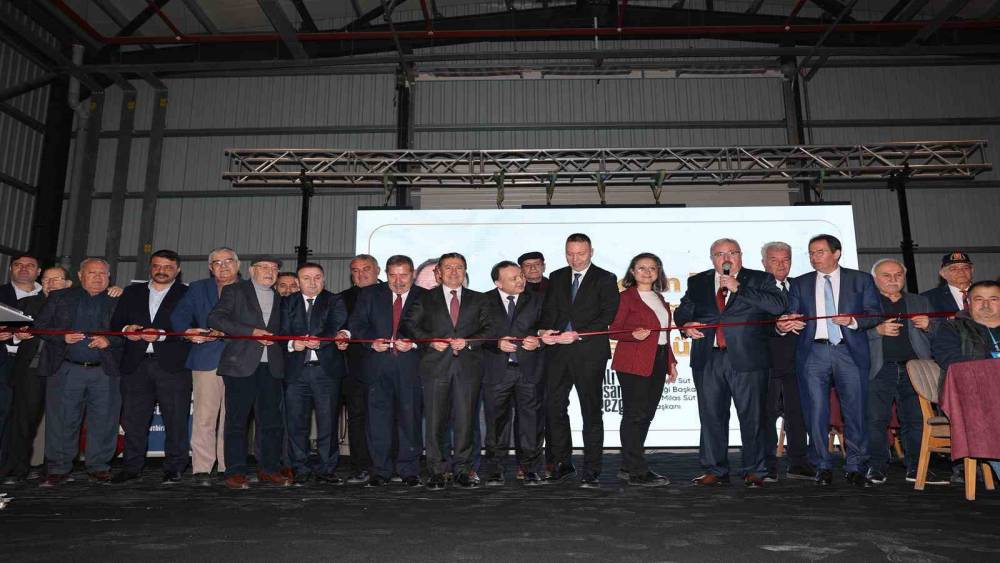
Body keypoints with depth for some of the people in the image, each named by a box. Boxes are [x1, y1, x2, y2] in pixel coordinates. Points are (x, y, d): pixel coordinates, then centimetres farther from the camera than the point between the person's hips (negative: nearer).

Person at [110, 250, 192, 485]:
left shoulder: (187, 294, 5)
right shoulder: (132, 292, 19)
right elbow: (115, 322, 15)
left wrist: (162, 334, -17)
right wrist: (126, 329, -6)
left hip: (172, 366, -3)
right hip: (136, 365, 4)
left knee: (176, 419, -2)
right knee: (133, 418, 7)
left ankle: (174, 468, 7)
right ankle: (132, 466, 18)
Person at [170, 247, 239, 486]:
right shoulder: (198, 289, 17)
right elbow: (178, 315, 5)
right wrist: (187, 331, -16)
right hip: (207, 360, 0)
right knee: (204, 417, -4)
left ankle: (228, 468, 11)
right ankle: (201, 469, 1)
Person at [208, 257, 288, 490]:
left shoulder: (279, 298, 20)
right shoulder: (234, 291, 7)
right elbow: (215, 318, -6)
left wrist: (273, 337, 6)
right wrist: (252, 331, -13)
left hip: (271, 366, 4)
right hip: (241, 364, -4)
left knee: (272, 420, 3)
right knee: (237, 419, -1)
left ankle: (269, 468, 11)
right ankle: (235, 471, 5)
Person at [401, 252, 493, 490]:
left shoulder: (477, 299, 15)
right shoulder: (426, 299, 13)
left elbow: (488, 330, 8)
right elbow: (408, 324, 7)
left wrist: (468, 342, -8)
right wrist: (430, 340, -7)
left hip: (468, 366, 1)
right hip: (436, 365, -1)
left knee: (465, 421, 1)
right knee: (435, 421, -1)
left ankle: (461, 471, 11)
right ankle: (436, 472, 8)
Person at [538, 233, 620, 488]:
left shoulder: (605, 279, 3)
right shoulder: (556, 278, 16)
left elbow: (607, 316, -6)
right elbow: (548, 309, 13)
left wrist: (578, 334, -15)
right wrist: (543, 330, -8)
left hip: (589, 351, -4)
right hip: (557, 351, 4)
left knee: (592, 411, 1)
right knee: (554, 407, 3)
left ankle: (591, 471, 9)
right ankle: (562, 464, 18)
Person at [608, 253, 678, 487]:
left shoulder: (659, 299, 19)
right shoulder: (626, 297, -3)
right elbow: (614, 330, -7)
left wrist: (670, 362, 18)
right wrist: (634, 335, -25)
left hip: (657, 362, 8)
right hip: (633, 364, -8)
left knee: (646, 414, 10)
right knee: (634, 414, -5)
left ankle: (629, 464, 20)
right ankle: (637, 472, -2)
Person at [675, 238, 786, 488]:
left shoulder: (760, 280, 6)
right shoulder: (697, 282, 15)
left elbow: (778, 305, -10)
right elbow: (682, 310, 19)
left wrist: (738, 288, -12)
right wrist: (686, 323, -5)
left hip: (746, 358, -3)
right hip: (708, 359, 3)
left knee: (752, 416, 2)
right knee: (711, 416, 7)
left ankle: (754, 471, 15)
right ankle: (715, 470, 18)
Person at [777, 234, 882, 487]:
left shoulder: (861, 280, 10)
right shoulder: (800, 284, 14)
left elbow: (875, 314, 5)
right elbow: (792, 316, 7)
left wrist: (852, 321, -13)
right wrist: (783, 325, -15)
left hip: (850, 352, -1)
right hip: (813, 354, 1)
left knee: (855, 411, 1)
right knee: (816, 412, 1)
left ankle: (854, 466, 14)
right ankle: (823, 467, 12)